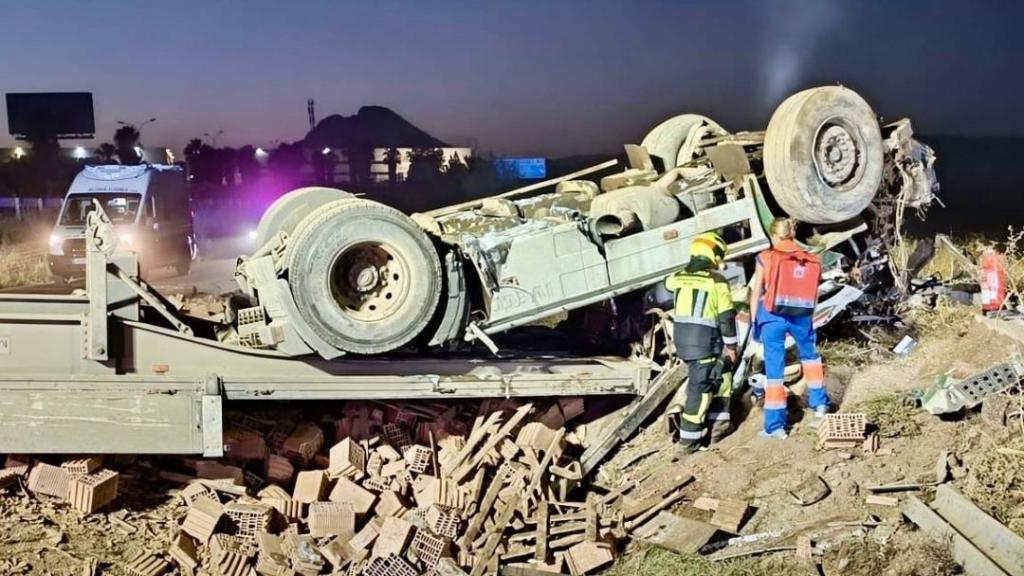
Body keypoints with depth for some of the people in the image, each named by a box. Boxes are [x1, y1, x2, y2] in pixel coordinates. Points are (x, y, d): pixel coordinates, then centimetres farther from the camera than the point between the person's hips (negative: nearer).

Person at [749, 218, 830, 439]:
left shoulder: (766, 258, -4)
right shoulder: (811, 261, 3)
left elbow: (756, 293, -3)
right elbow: (813, 294, 3)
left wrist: (754, 321, 6)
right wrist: (807, 317, 14)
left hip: (772, 317, -2)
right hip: (801, 316, 3)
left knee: (774, 368, 3)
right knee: (810, 355, 29)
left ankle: (775, 425, 5)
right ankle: (819, 404, 40)